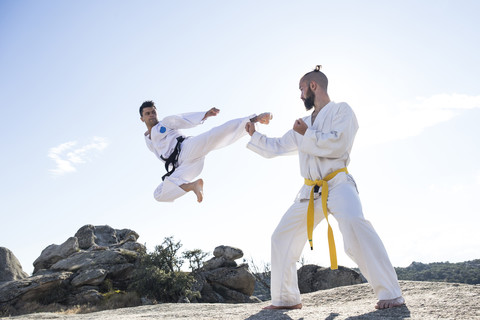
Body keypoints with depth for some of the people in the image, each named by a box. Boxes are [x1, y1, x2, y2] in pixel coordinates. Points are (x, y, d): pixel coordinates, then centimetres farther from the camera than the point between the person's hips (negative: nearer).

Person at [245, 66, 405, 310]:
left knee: (354, 225, -36)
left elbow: (337, 144, -18)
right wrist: (254, 135, 30)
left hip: (338, 184, -7)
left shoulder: (340, 110, 0)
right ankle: (286, 298, 20)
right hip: (310, 191, 8)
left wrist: (306, 134, -9)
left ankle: (390, 294, -27)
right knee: (281, 238, 7)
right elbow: (277, 147, 28)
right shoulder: (305, 123, 20)